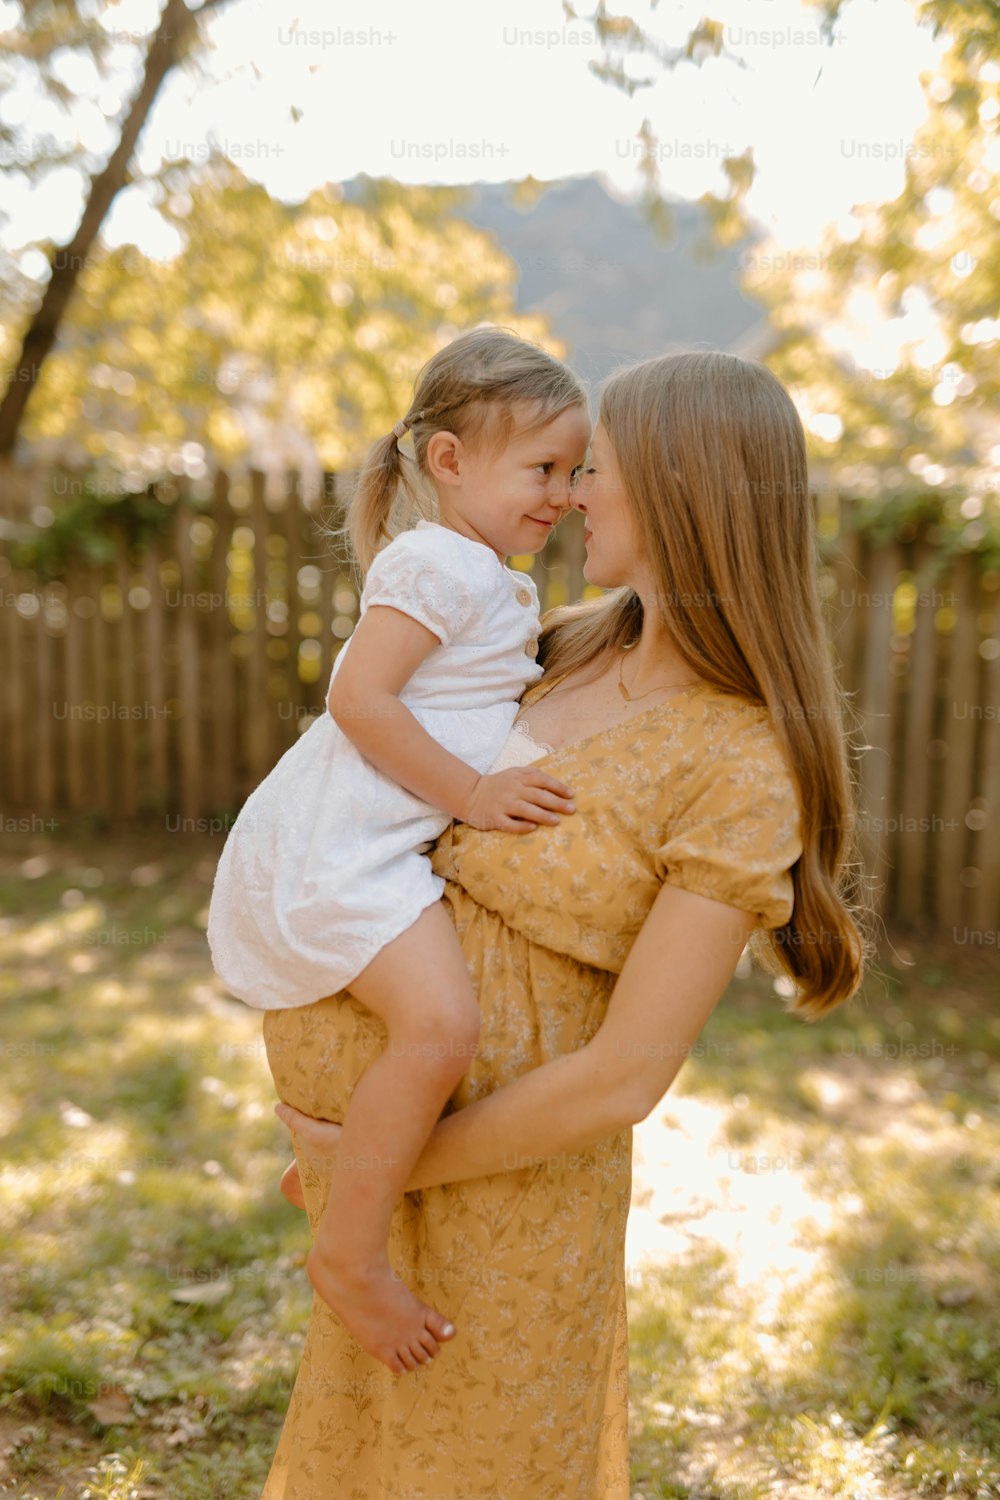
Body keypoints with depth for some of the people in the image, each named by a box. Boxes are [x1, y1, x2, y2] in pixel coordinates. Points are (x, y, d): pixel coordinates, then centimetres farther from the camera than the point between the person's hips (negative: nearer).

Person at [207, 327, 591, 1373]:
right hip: (329, 845, -11)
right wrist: (470, 793, -21)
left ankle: (336, 1150, 45)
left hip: (386, 845, 11)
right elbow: (359, 698, -22)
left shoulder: (505, 587, 19)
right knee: (440, 1022, -27)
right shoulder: (437, 564, -14)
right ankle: (348, 1252, -11)